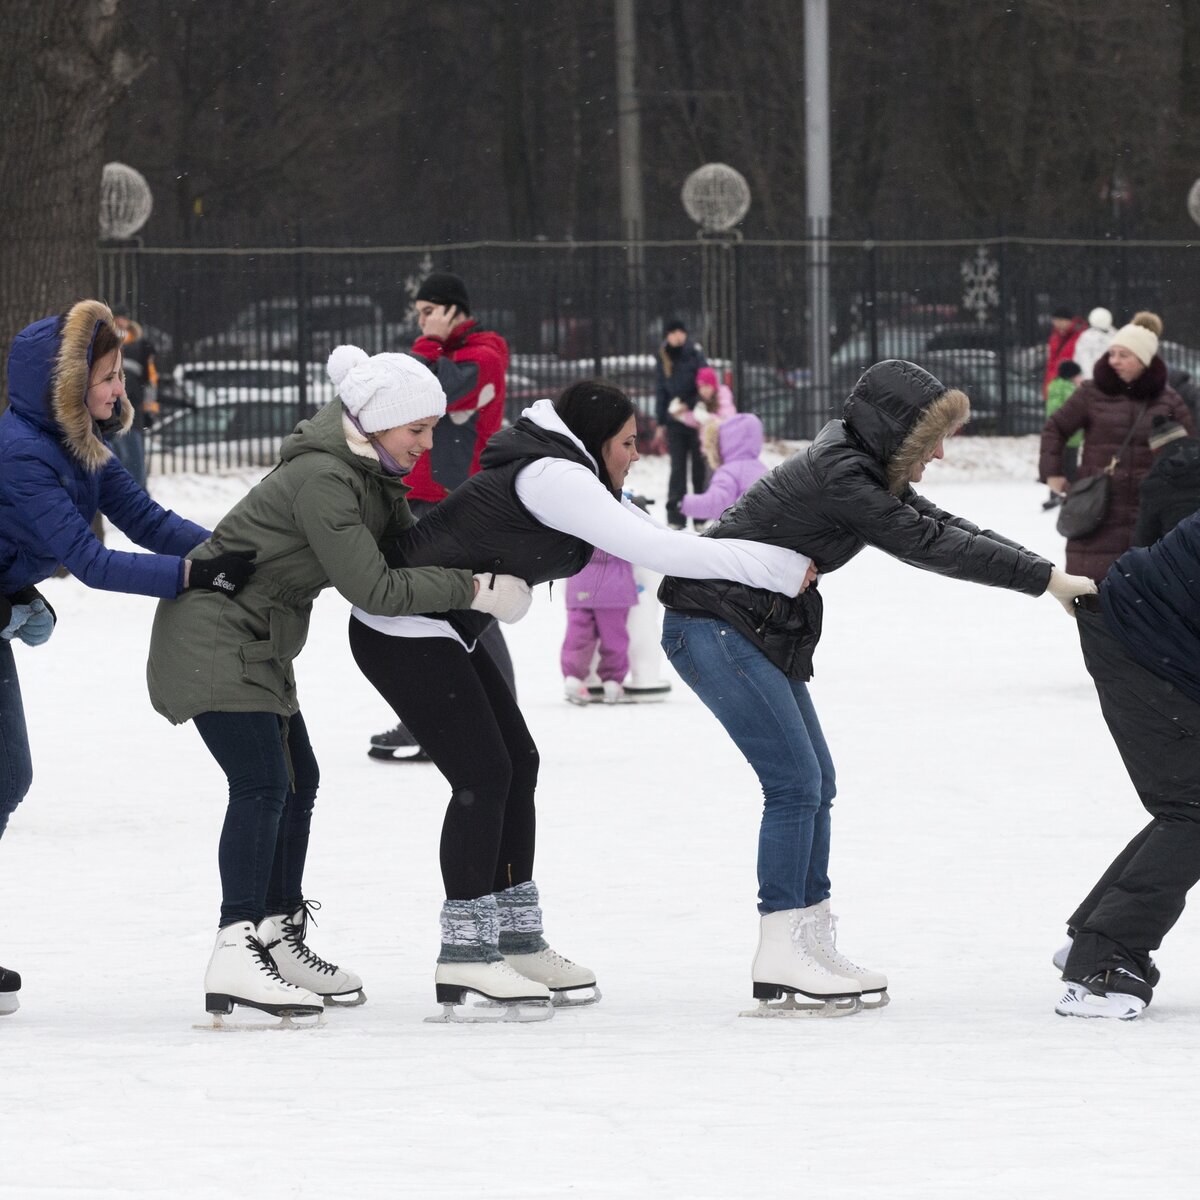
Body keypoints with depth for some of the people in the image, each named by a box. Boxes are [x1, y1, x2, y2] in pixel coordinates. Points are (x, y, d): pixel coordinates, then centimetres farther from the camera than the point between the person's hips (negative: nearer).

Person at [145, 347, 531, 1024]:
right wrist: (473, 590, -24)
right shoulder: (320, 480, -26)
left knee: (298, 779, 14)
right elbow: (374, 589, -29)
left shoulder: (372, 469, 4)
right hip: (213, 633, -10)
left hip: (258, 643, 10)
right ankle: (236, 955, -23)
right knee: (263, 784, -18)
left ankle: (279, 939, 24)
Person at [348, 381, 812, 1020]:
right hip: (402, 628, -11)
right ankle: (466, 952, -9)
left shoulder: (564, 477, 11)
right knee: (484, 773, -12)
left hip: (440, 630, 11)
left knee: (518, 762, 11)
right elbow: (659, 551, -26)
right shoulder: (553, 480, -21)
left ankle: (517, 940, 17)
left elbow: (655, 538, 10)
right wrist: (785, 567, -23)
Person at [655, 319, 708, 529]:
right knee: (678, 467, -2)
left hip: (696, 417, -2)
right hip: (675, 420, 2)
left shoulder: (695, 354, -4)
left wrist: (689, 405, -18)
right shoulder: (664, 360, 7)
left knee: (699, 465, 3)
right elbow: (662, 390, 13)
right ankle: (675, 515, -2)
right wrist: (661, 421, 11)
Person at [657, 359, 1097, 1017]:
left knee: (815, 781, 11)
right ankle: (779, 965, -11)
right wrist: (1046, 579, -19)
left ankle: (812, 947, 17)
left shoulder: (860, 468, 8)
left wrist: (1049, 573, -4)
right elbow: (929, 545, -24)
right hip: (713, 625, -11)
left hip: (764, 629, 11)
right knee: (795, 781, -12)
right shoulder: (836, 477, -23)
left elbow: (943, 526, 7)